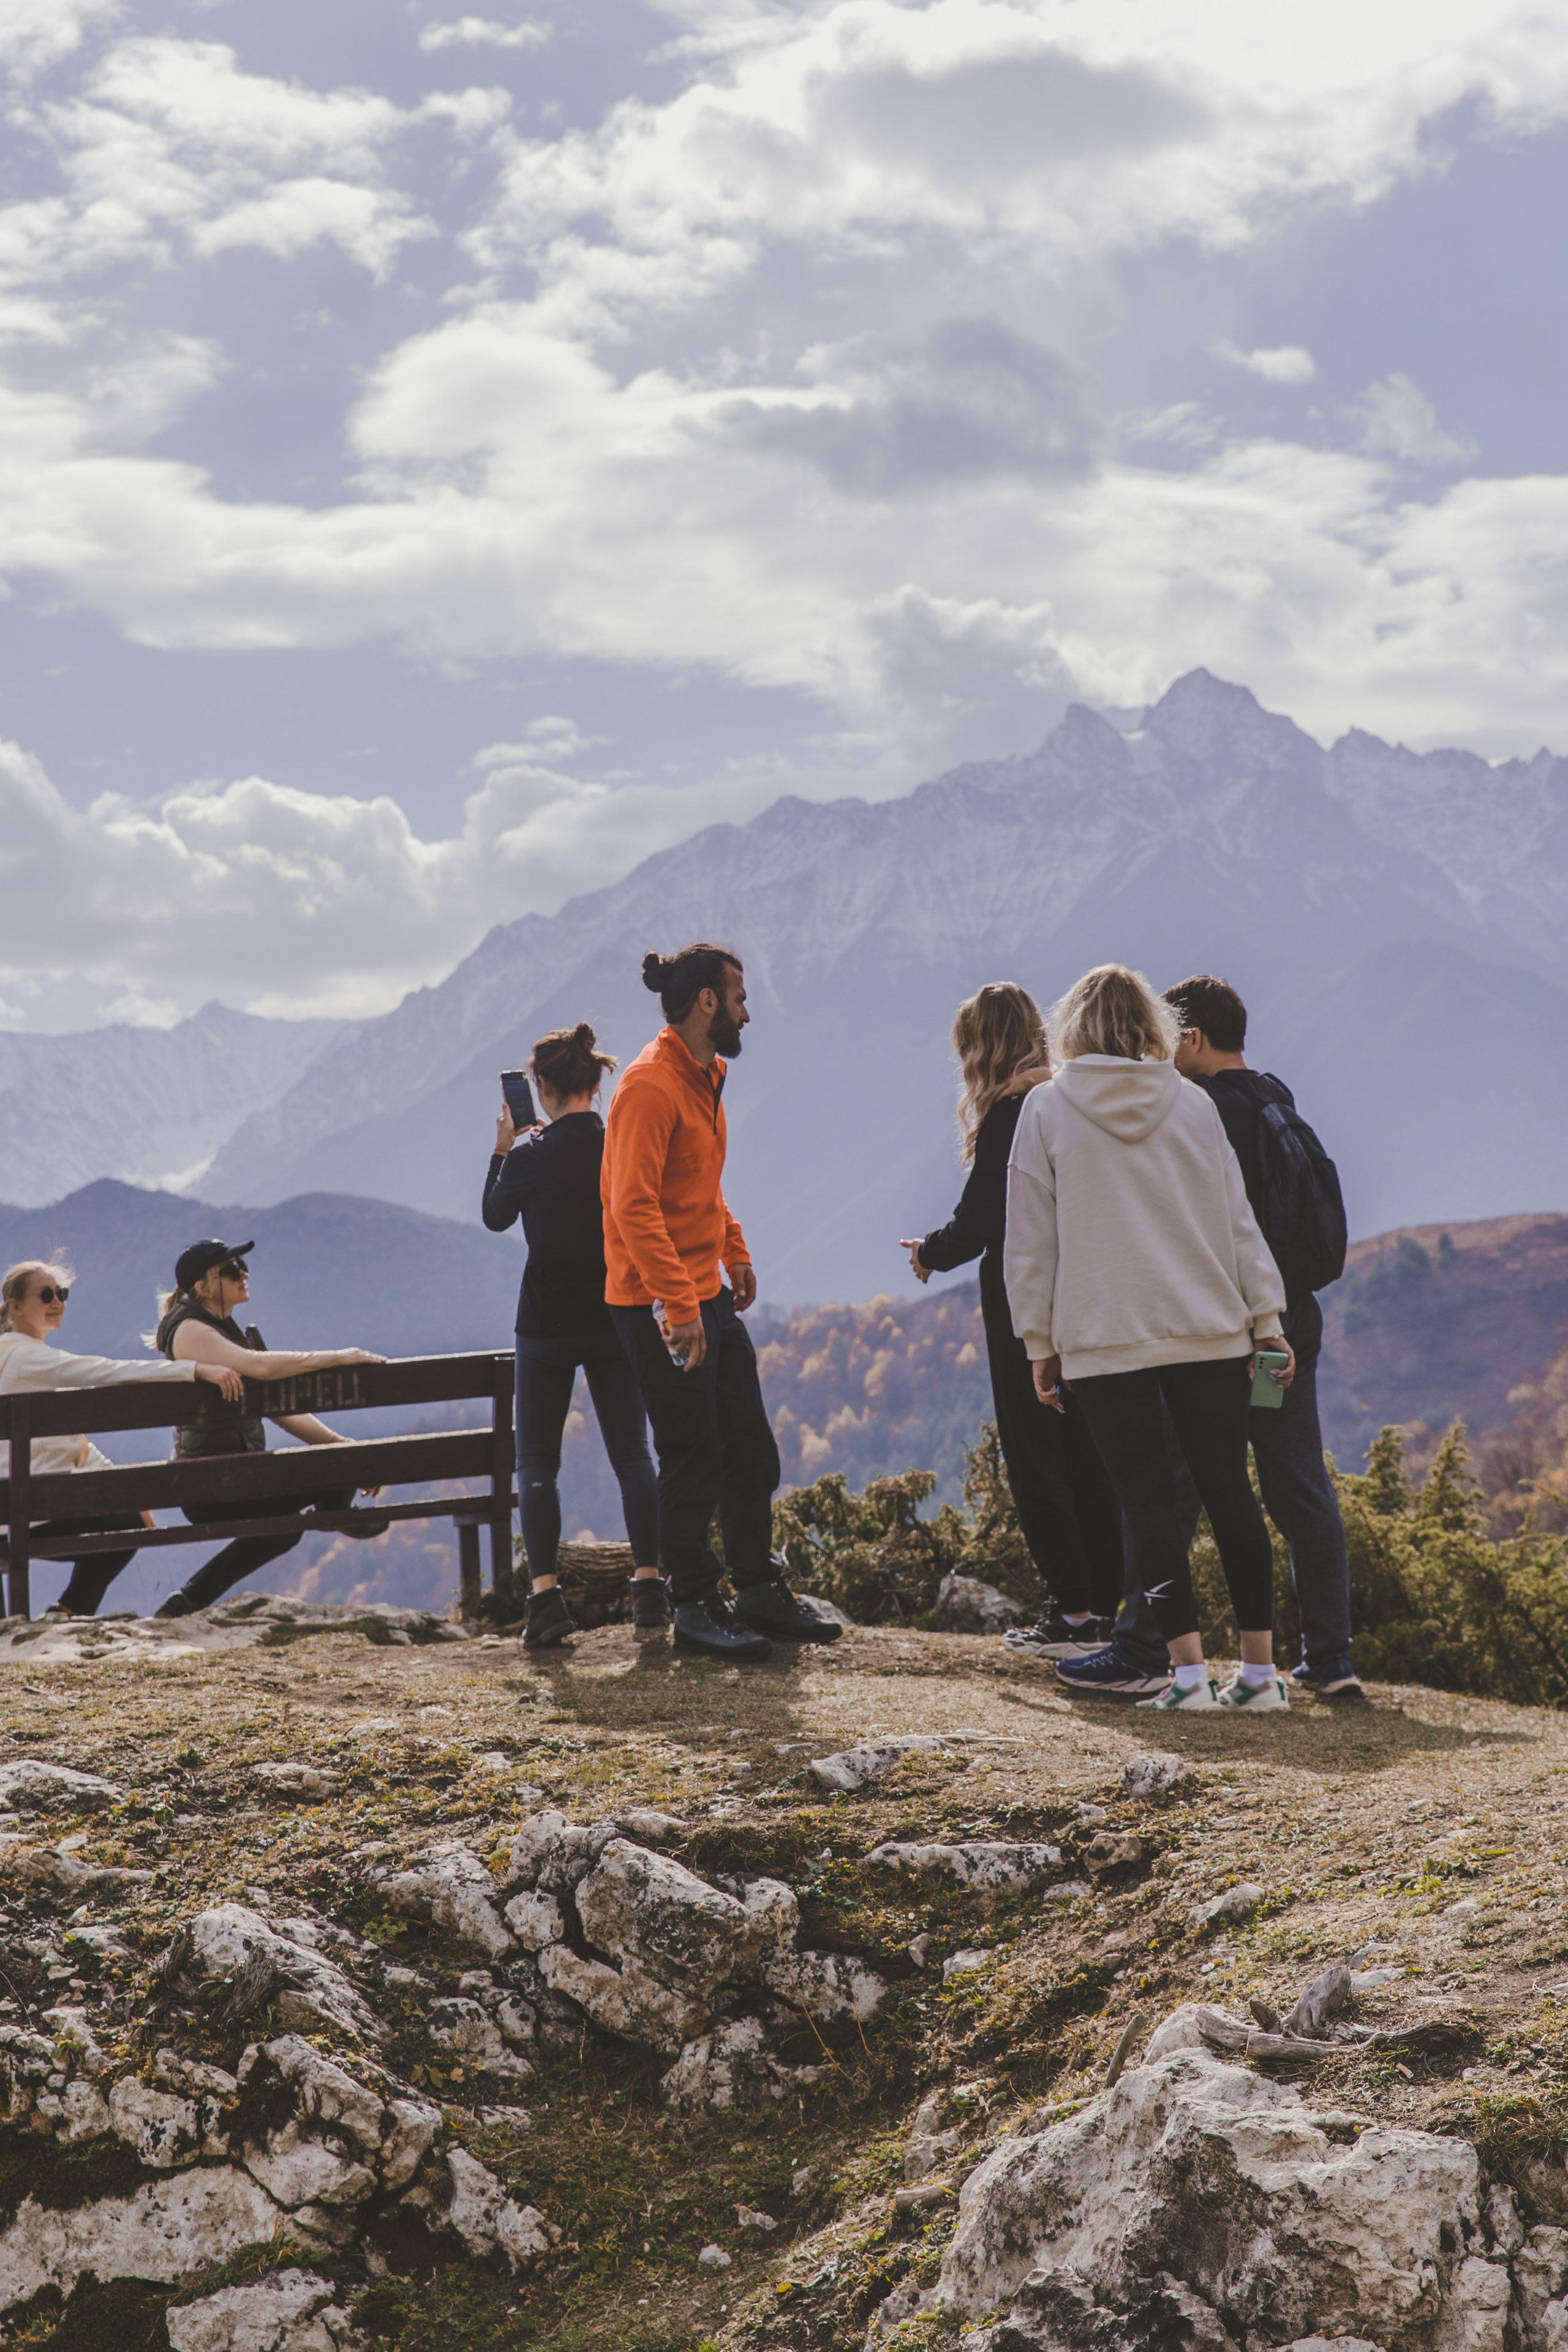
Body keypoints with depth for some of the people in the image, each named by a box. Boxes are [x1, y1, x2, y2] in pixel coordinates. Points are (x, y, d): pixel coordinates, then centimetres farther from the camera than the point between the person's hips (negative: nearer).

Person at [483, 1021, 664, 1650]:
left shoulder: (531, 1156, -12)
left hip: (547, 1327, -2)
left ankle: (545, 1593, -5)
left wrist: (502, 1150, 15)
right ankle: (649, 1584, 1)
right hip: (616, 1321, 3)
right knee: (632, 1454, 10)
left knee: (536, 1463, 6)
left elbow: (495, 1218, 6)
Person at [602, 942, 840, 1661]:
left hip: (708, 1296, 10)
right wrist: (677, 1306, -27)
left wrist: (735, 1252, 17)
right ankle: (695, 1607, 9)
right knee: (694, 1460, -2)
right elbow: (633, 1206, -24)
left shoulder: (704, 1076, 14)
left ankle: (760, 1591, 23)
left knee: (750, 1448, 13)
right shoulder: (650, 1085, -17)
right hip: (659, 1305, -10)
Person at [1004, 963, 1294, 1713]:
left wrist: (1039, 1342, 7)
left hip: (1103, 1341, -2)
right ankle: (1259, 1669, 8)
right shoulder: (1193, 1104, 6)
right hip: (1210, 1331, 2)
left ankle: (1188, 1668, -6)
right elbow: (1238, 1220, 8)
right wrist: (1266, 1318, 13)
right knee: (1229, 1492, 7)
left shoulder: (1047, 1109, 1)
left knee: (1147, 1502, 1)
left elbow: (1030, 1240, 1)